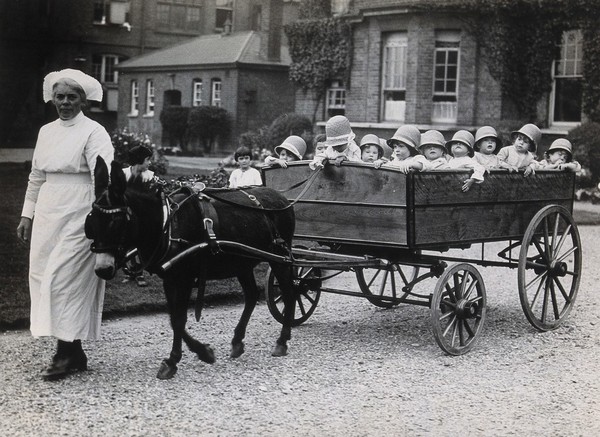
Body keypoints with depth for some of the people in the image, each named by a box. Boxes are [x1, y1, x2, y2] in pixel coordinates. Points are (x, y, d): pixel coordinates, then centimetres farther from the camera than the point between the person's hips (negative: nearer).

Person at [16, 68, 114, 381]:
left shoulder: (94, 132, -8)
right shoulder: (46, 132, 14)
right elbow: (36, 177, 19)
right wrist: (27, 215, 16)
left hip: (78, 216, -7)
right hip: (47, 215, 7)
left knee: (64, 278, -8)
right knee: (41, 275, 7)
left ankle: (68, 352, 2)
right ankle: (72, 351, 16)